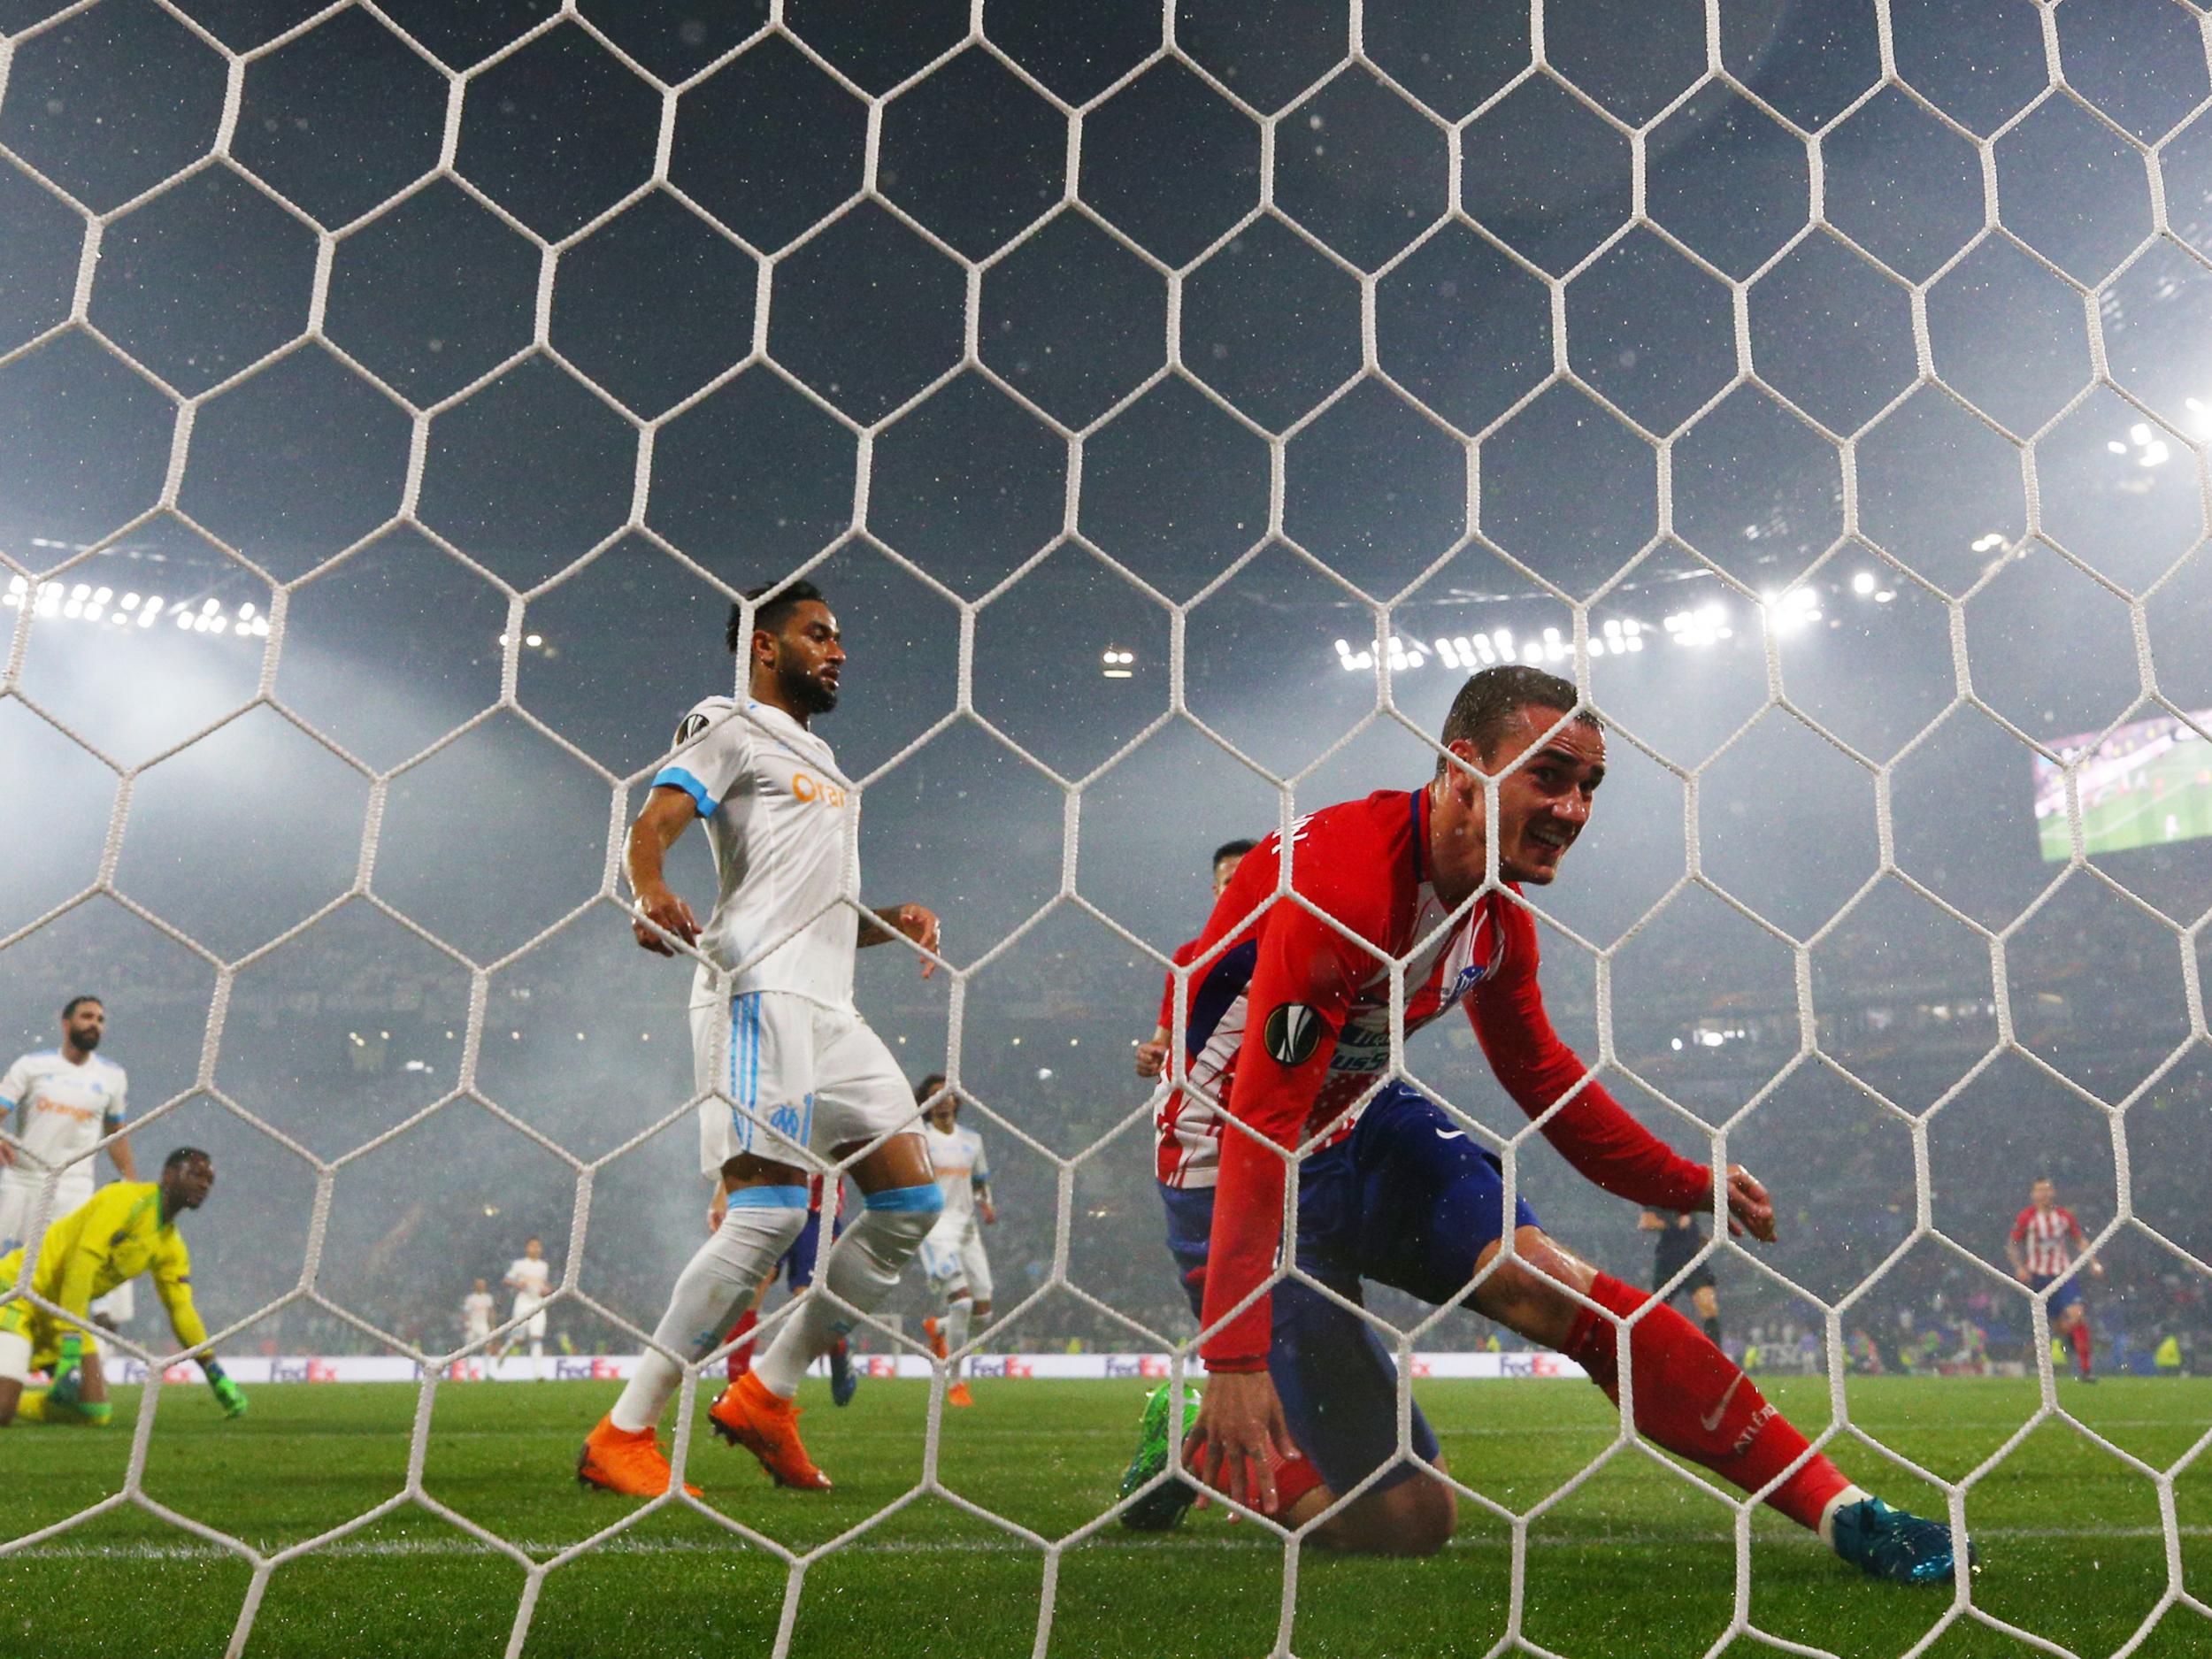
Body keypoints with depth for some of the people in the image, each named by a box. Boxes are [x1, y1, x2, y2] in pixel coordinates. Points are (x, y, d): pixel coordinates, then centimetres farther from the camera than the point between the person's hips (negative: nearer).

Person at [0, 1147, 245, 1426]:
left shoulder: (172, 1248, 5)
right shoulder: (128, 1199, -19)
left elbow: (182, 1310, 8)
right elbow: (83, 1263, -27)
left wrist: (216, 1376, 1)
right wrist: (70, 1350, -31)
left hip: (59, 1309, 8)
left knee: (95, 1412, -2)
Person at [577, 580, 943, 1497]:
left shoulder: (819, 760, 31)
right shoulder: (731, 727, 5)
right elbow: (652, 826, -12)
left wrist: (891, 924, 16)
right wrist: (651, 891, -33)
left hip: (826, 1006, 9)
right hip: (758, 988, -9)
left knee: (911, 1203, 4)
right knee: (771, 1210, -19)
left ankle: (765, 1393, 10)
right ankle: (623, 1436, -10)